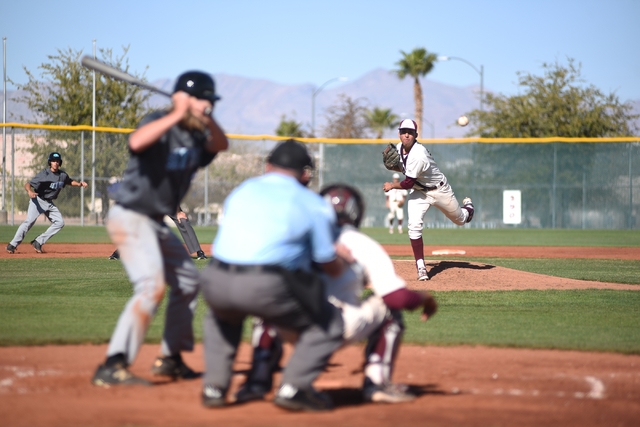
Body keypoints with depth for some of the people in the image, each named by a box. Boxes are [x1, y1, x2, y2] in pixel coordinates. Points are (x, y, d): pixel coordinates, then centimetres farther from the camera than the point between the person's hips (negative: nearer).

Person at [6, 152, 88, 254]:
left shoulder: (62, 175, 2)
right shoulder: (44, 174, -17)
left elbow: (69, 182, 23)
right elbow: (27, 184, -20)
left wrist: (79, 183, 4)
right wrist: (30, 191, -41)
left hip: (49, 203, 7)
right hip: (38, 200, -6)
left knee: (60, 222, -4)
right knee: (30, 220, -22)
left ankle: (38, 242, -3)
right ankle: (13, 245, -20)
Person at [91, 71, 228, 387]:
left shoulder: (195, 134, 10)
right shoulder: (160, 124, -16)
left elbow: (220, 145, 3)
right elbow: (137, 141, -36)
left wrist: (208, 120, -14)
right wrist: (178, 114, -37)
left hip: (155, 224, 10)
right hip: (130, 217, -10)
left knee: (188, 280, 19)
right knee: (152, 286, -26)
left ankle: (170, 359, 29)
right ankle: (112, 367, -30)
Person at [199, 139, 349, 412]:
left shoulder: (242, 190, 24)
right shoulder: (314, 204, 11)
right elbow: (331, 268, 12)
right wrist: (342, 259, 37)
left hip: (216, 284, 5)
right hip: (266, 288, -5)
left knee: (220, 316, 39)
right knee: (329, 322, 16)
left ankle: (214, 387, 25)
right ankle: (293, 387, 0)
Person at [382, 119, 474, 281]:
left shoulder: (418, 155, -36)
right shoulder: (399, 148, -9)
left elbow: (408, 183, -29)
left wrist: (391, 186, -13)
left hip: (439, 190, -5)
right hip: (418, 192, 5)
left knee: (460, 220, 16)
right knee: (414, 225, -16)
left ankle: (467, 207, 54)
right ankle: (421, 267, -11)